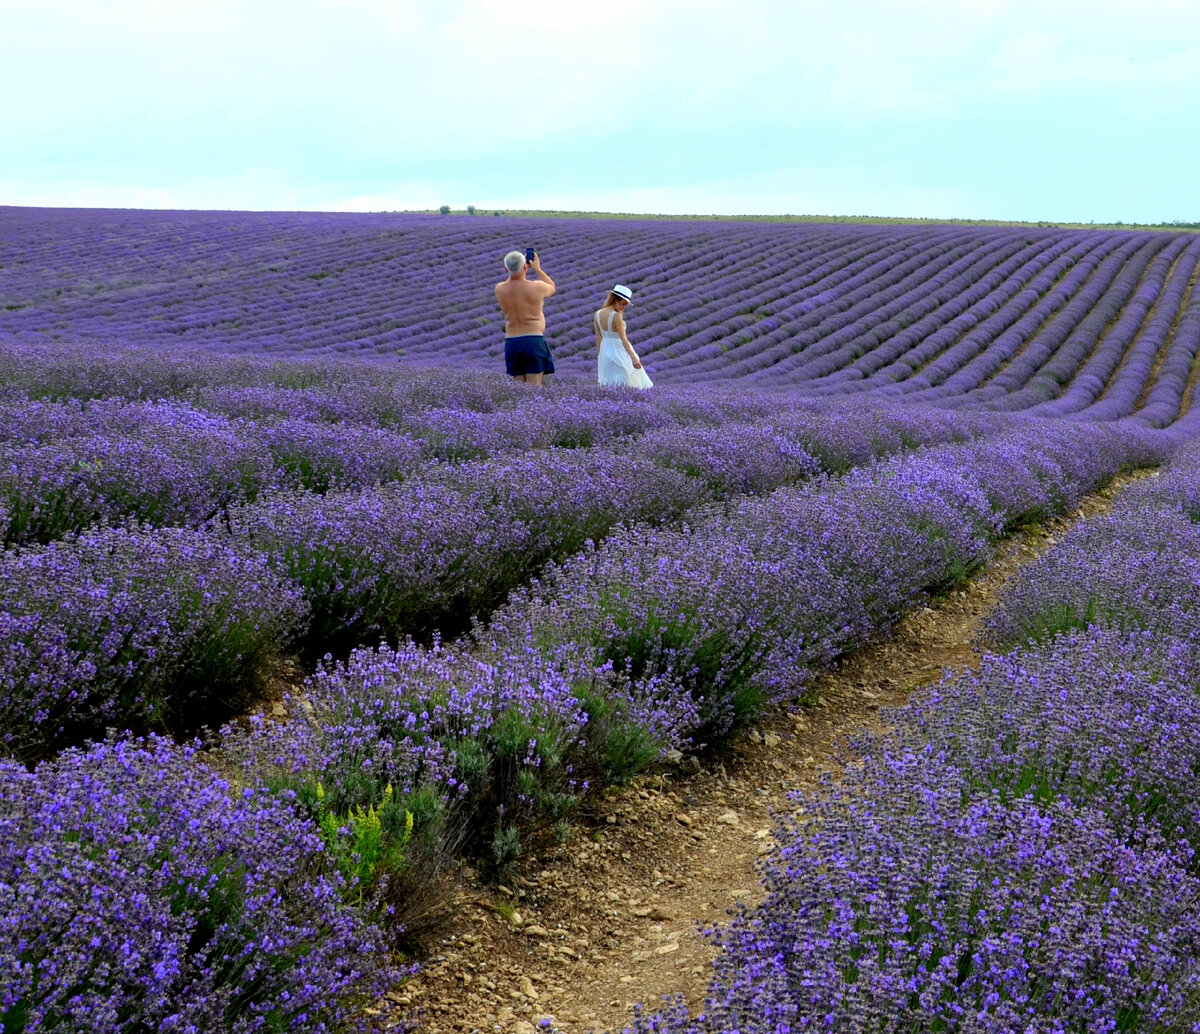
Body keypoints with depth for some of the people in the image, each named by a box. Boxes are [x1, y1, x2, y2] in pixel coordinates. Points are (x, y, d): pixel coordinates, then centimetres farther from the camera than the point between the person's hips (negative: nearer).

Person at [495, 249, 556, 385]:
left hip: (511, 342, 4)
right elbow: (552, 288, 15)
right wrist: (537, 268, 22)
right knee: (534, 387, -5)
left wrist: (523, 268, 28)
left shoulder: (499, 289, 0)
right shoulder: (536, 287, -9)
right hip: (534, 340, -4)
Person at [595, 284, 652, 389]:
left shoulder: (598, 314, 1)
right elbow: (624, 340, -22)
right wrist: (633, 358, -23)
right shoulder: (616, 316, -20)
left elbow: (598, 338, 8)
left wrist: (599, 357, 15)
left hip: (604, 352, 7)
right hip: (618, 352, -7)